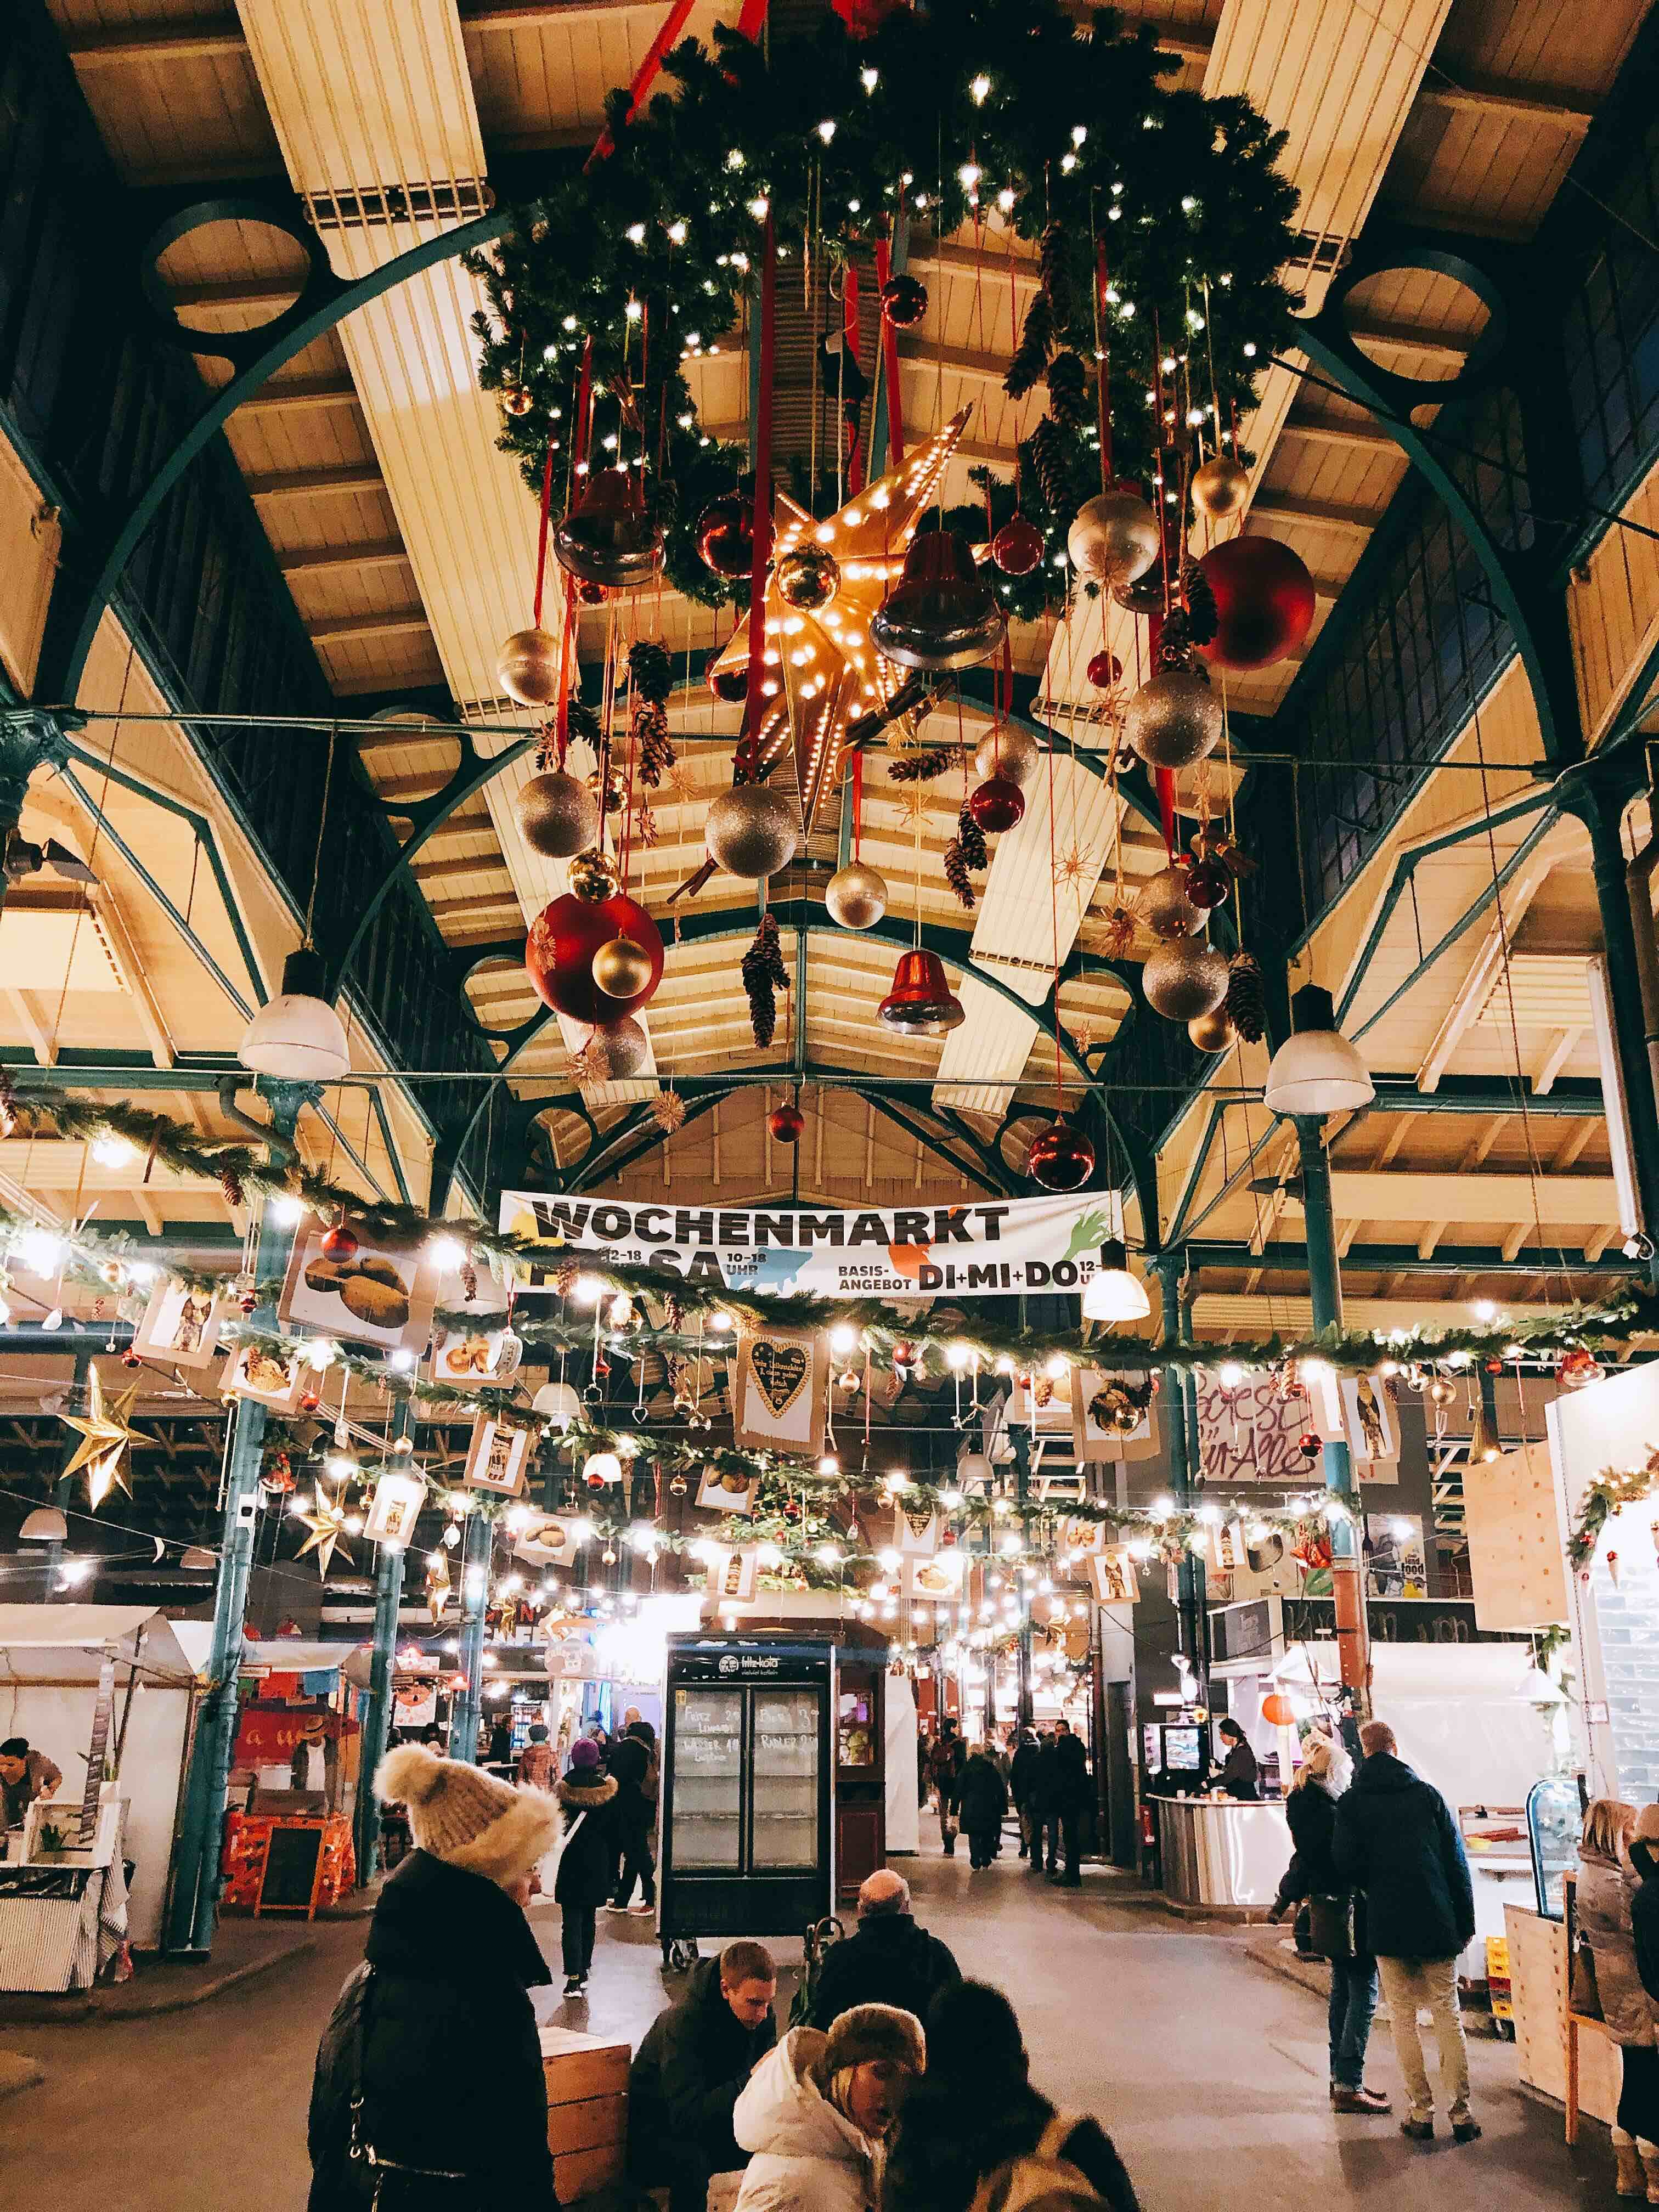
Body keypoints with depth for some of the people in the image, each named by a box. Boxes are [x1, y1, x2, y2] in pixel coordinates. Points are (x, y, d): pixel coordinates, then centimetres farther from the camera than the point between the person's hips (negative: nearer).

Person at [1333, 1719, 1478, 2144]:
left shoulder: (1351, 1802, -2)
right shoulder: (1428, 1794, 1)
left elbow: (1345, 1865, -7)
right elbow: (1457, 1861, 1)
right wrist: (1465, 1920, 7)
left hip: (1387, 1924, -1)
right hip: (1437, 1922, 1)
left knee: (1403, 2017, 8)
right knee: (1447, 2013, 10)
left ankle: (1422, 2112, 9)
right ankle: (1461, 2112, 10)